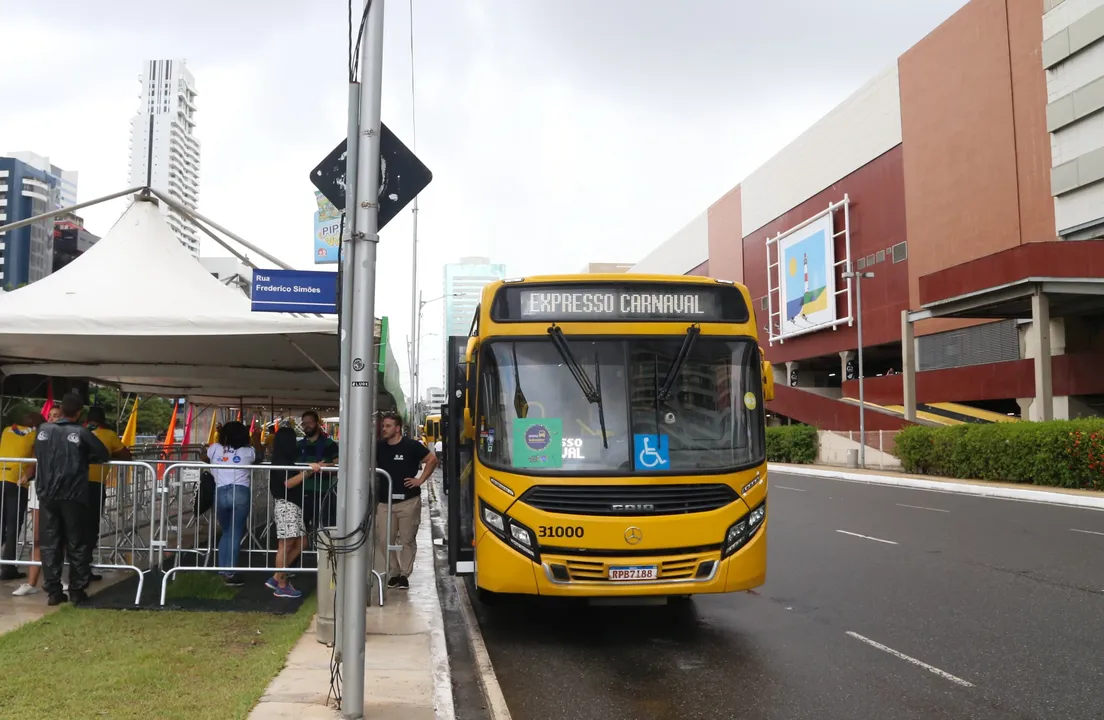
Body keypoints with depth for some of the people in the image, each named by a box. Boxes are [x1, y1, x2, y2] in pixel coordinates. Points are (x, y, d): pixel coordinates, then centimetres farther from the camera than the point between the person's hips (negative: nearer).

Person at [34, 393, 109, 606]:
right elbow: (104, 455, -4)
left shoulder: (43, 429, 5)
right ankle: (77, 591, 8)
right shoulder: (81, 432, -7)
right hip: (73, 496, -3)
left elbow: (37, 455, 17)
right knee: (76, 544, 6)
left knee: (50, 544, 7)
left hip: (47, 495, 3)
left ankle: (54, 592, 7)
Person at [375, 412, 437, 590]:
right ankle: (393, 574, 17)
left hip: (408, 501, -4)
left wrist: (420, 480, -5)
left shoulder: (411, 445, -6)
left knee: (407, 540, 3)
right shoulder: (379, 448, 7)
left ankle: (404, 575, 13)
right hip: (385, 502, 4)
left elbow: (432, 460, -1)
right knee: (385, 540, 3)